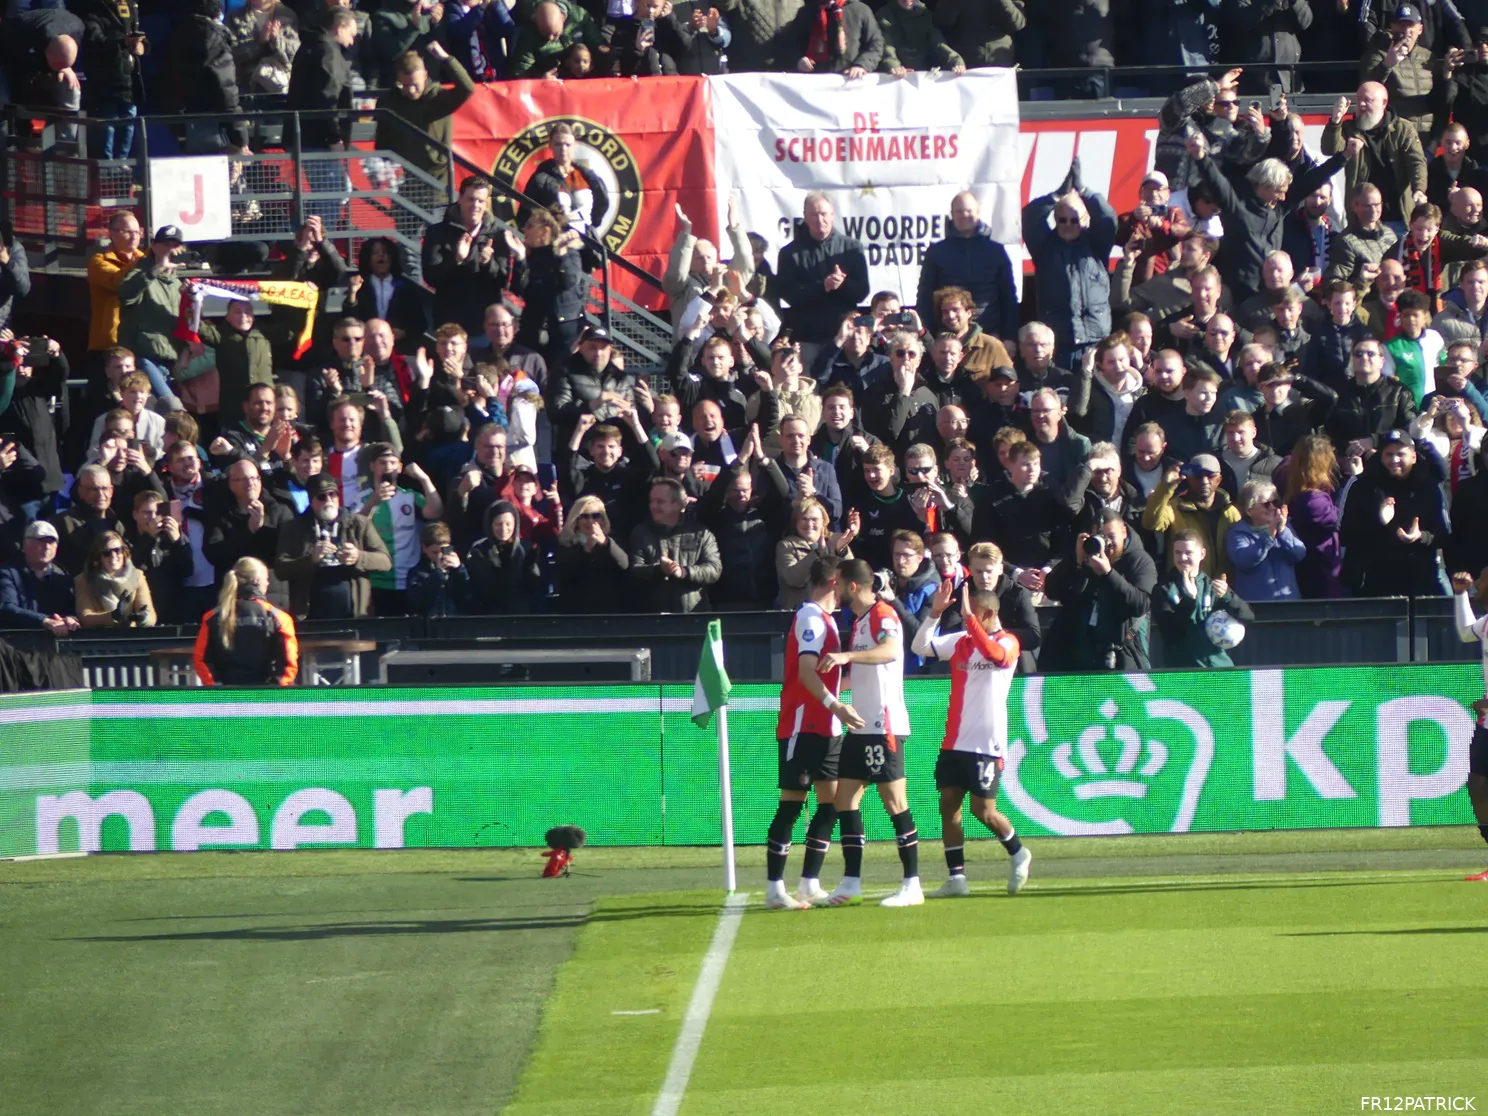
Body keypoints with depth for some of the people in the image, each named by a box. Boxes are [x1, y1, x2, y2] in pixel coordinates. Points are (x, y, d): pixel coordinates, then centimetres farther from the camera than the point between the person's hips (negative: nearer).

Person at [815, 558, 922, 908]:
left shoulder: (883, 615, -12)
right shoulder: (858, 620, 16)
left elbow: (890, 651, -33)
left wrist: (847, 656, -43)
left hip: (884, 727, -9)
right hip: (861, 726, 9)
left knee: (894, 801, -6)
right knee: (845, 798, 7)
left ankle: (912, 884, -3)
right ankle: (851, 881, 10)